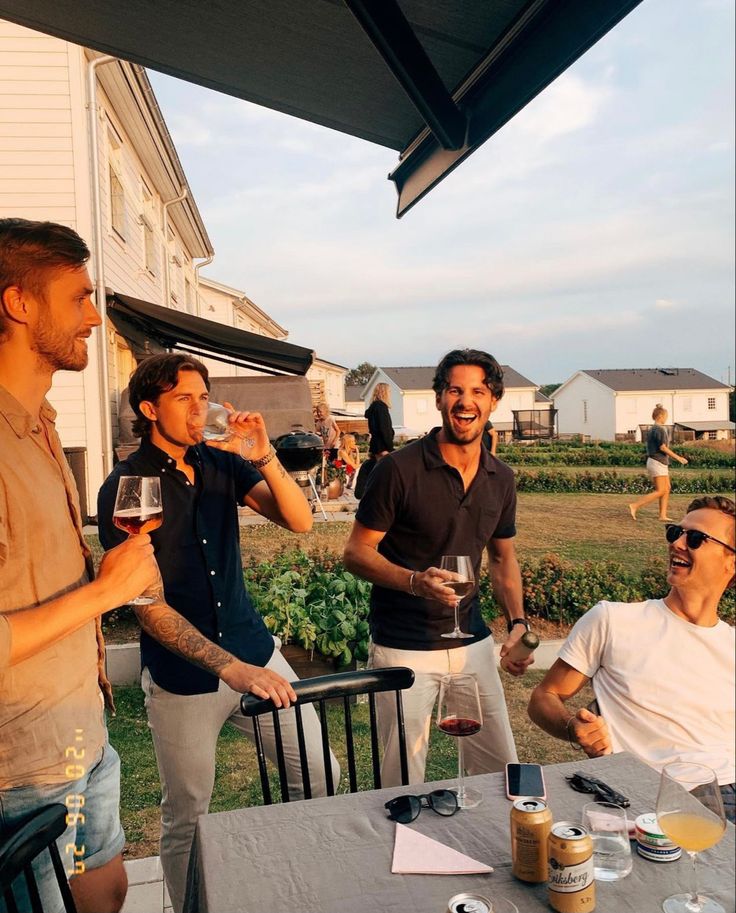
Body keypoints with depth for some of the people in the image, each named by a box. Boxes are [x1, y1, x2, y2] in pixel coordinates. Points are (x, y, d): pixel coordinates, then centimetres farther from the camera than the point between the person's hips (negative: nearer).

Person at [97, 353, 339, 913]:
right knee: (186, 823, 12)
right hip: (182, 680, -4)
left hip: (257, 653, 4)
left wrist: (264, 458, -22)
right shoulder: (125, 487, -13)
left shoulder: (222, 462, 0)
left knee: (323, 779, 8)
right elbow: (147, 605, -18)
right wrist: (231, 668, -26)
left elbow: (300, 521, -6)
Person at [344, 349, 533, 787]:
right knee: (404, 783, 7)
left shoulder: (501, 478, 2)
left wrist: (518, 621, 1)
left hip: (472, 640, 5)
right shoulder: (400, 469, -15)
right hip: (403, 647, -5)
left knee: (502, 767, 16)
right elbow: (357, 553, -11)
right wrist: (415, 581, -28)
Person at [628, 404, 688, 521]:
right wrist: (678, 458, -16)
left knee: (667, 488, 9)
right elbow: (662, 447, -20)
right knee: (660, 491, -9)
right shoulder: (660, 429, -14)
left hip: (660, 463, 10)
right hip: (658, 462, -10)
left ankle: (663, 515, 7)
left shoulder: (652, 429, 15)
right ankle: (635, 506, -13)